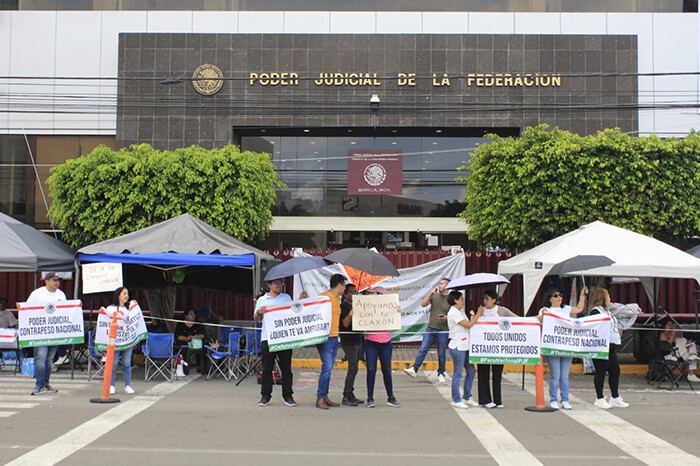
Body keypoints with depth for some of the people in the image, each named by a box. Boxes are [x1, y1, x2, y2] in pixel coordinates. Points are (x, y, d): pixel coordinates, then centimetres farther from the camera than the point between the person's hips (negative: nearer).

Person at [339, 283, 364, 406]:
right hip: (348, 341, -9)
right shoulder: (343, 306, -9)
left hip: (357, 340, 9)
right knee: (353, 368, -13)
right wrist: (351, 313, -33)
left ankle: (351, 395, 14)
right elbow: (345, 323, -18)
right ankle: (346, 397, -10)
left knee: (353, 369, 10)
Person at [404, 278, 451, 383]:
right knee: (423, 349, -3)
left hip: (443, 330, -2)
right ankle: (414, 369, 0)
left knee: (441, 353, 6)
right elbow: (423, 304, -1)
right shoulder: (435, 295, 6)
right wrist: (430, 294, -12)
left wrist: (447, 318, -17)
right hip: (431, 327, 2)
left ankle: (441, 374, 19)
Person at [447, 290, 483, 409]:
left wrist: (477, 315, 8)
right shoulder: (453, 312, -14)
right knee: (457, 374, -3)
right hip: (457, 347, -10)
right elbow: (468, 325, -17)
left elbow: (468, 325, 16)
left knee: (471, 372, 12)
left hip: (465, 347, 10)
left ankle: (466, 397, 22)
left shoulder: (460, 311, 17)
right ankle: (456, 400, 5)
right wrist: (478, 314, -10)